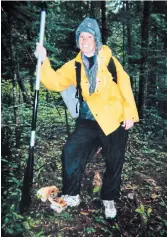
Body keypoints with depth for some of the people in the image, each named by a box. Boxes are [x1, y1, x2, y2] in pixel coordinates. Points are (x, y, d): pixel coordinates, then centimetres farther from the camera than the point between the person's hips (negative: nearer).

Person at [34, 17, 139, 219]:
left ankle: (109, 199, 32)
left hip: (114, 119, -1)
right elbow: (56, 82, -7)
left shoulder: (108, 59, -3)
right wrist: (44, 61, -20)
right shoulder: (74, 66, 3)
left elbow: (124, 84, -2)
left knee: (114, 162, 6)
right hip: (88, 120, 2)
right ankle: (71, 195, 12)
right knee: (70, 151, -12)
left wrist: (129, 112, -6)